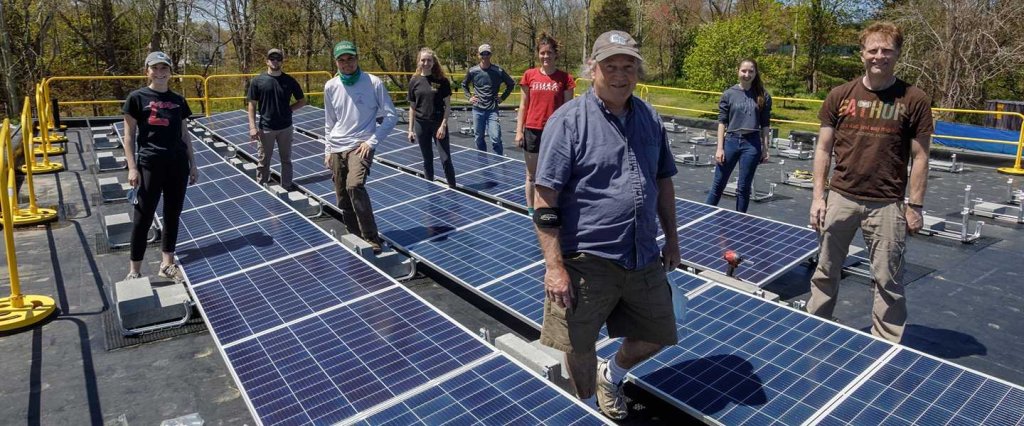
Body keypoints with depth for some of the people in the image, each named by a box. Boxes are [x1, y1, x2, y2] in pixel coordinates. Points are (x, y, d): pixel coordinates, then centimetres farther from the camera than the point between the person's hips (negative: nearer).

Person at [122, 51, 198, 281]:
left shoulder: (178, 101, 10)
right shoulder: (137, 98, -2)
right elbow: (129, 135, -2)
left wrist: (192, 164, 12)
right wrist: (132, 167, -9)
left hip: (178, 164, 4)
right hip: (150, 164, -4)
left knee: (173, 214, 9)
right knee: (143, 217, 0)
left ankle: (167, 264, 21)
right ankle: (134, 270, 11)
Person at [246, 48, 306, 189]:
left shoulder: (289, 81, 0)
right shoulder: (258, 81, -4)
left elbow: (302, 101, 10)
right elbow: (252, 105, -2)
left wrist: (288, 109, -5)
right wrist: (252, 127, -9)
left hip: (286, 127, 2)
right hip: (265, 128, -1)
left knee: (286, 160, 12)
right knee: (263, 162, 8)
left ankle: (287, 189, 24)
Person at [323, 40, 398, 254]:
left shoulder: (373, 83, -6)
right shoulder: (330, 87, 6)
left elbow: (391, 115, -4)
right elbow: (329, 123, 17)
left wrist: (372, 141, -10)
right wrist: (328, 150, 14)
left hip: (360, 146, -5)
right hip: (336, 149, 5)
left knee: (354, 186, -29)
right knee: (343, 200, 7)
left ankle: (371, 239, -20)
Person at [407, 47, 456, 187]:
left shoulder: (442, 80, -4)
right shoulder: (415, 81, 3)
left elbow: (448, 105, -3)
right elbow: (412, 107, 8)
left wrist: (443, 125, -12)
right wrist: (410, 129, 6)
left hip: (438, 124, -2)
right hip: (421, 125, 3)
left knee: (446, 159, -3)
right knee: (427, 160, 11)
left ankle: (452, 188, 9)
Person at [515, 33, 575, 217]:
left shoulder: (565, 78, -2)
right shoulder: (529, 75, 3)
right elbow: (523, 105, 7)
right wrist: (519, 131, 2)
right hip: (532, 131, 2)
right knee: (531, 175, 11)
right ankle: (530, 210, 23)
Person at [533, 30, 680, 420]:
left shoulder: (650, 118, 8)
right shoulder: (568, 121, -11)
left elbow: (663, 181, 19)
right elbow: (544, 201, -14)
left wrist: (671, 237, 18)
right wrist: (554, 267, -18)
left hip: (644, 260, 6)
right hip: (586, 262, -6)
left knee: (656, 336, 20)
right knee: (575, 354, 3)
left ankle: (611, 376, 50)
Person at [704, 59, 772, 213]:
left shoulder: (763, 96, 1)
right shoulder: (729, 94, -1)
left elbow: (765, 125, 5)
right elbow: (722, 122, 0)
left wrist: (765, 148, 2)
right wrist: (719, 148, -5)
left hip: (752, 144, 0)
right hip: (731, 141, 0)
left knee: (744, 187, 7)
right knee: (718, 184, 6)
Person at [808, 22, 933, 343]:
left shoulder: (914, 100, -1)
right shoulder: (839, 96, 3)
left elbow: (920, 157, 1)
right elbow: (823, 148, 5)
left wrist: (915, 206, -3)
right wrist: (818, 196, 0)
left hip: (887, 204, -1)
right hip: (840, 197, 2)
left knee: (887, 280, 6)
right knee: (825, 271, 11)